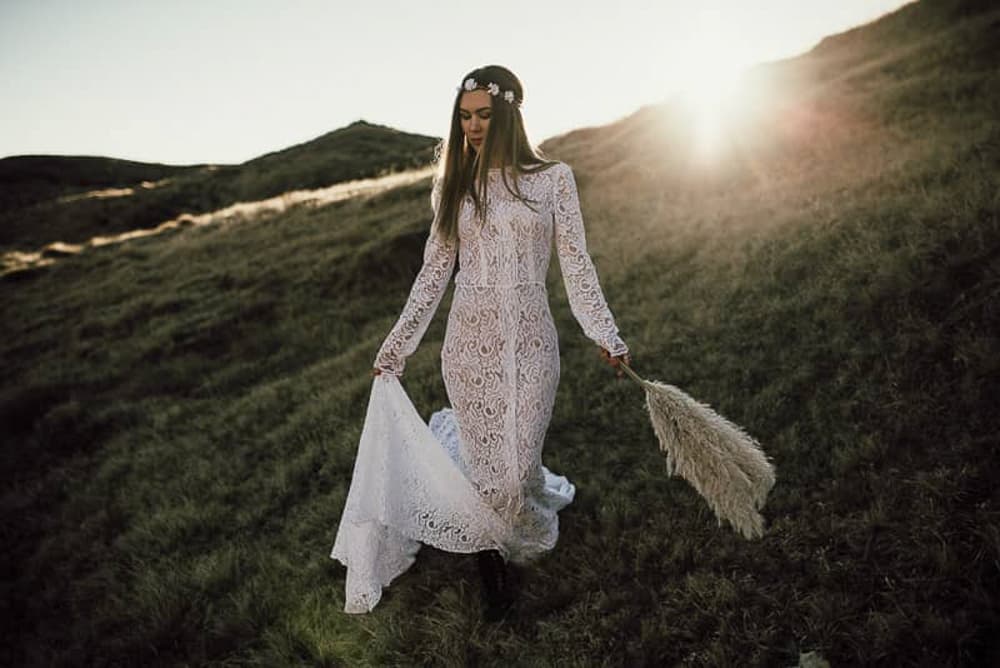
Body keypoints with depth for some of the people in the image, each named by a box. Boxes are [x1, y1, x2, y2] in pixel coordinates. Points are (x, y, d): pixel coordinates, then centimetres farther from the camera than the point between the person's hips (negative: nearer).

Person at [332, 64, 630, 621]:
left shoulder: (552, 178, 2)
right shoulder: (455, 184, 8)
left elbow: (576, 264, 0)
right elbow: (435, 272, 10)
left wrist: (607, 335, -7)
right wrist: (397, 346, 9)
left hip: (529, 341, -1)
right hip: (470, 342, 2)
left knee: (517, 463, -1)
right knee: (486, 464, 4)